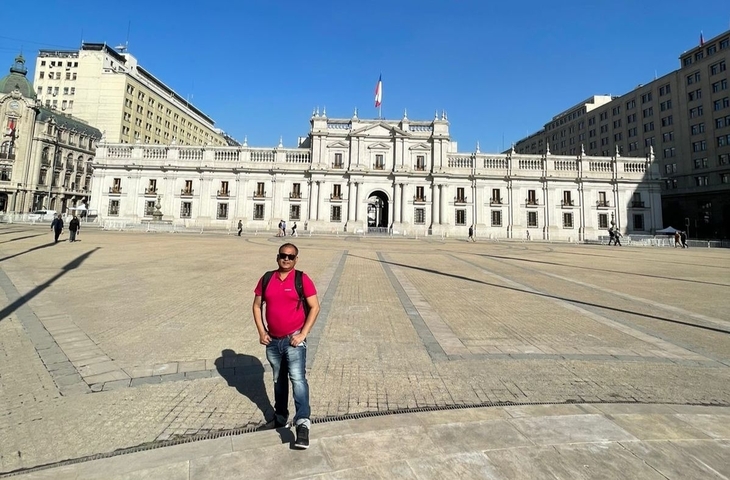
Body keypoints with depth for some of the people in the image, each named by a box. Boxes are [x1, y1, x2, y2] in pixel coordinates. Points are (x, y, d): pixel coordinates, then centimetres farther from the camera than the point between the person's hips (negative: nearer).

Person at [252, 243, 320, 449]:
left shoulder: (302, 279, -10)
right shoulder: (267, 278, 1)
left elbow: (314, 307, -10)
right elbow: (257, 305, 8)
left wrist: (303, 333, -15)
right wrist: (261, 332, -1)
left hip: (294, 339, -4)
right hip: (272, 340, 5)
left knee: (298, 378, -15)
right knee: (278, 381, 19)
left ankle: (303, 424, -12)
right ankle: (281, 417, 37)